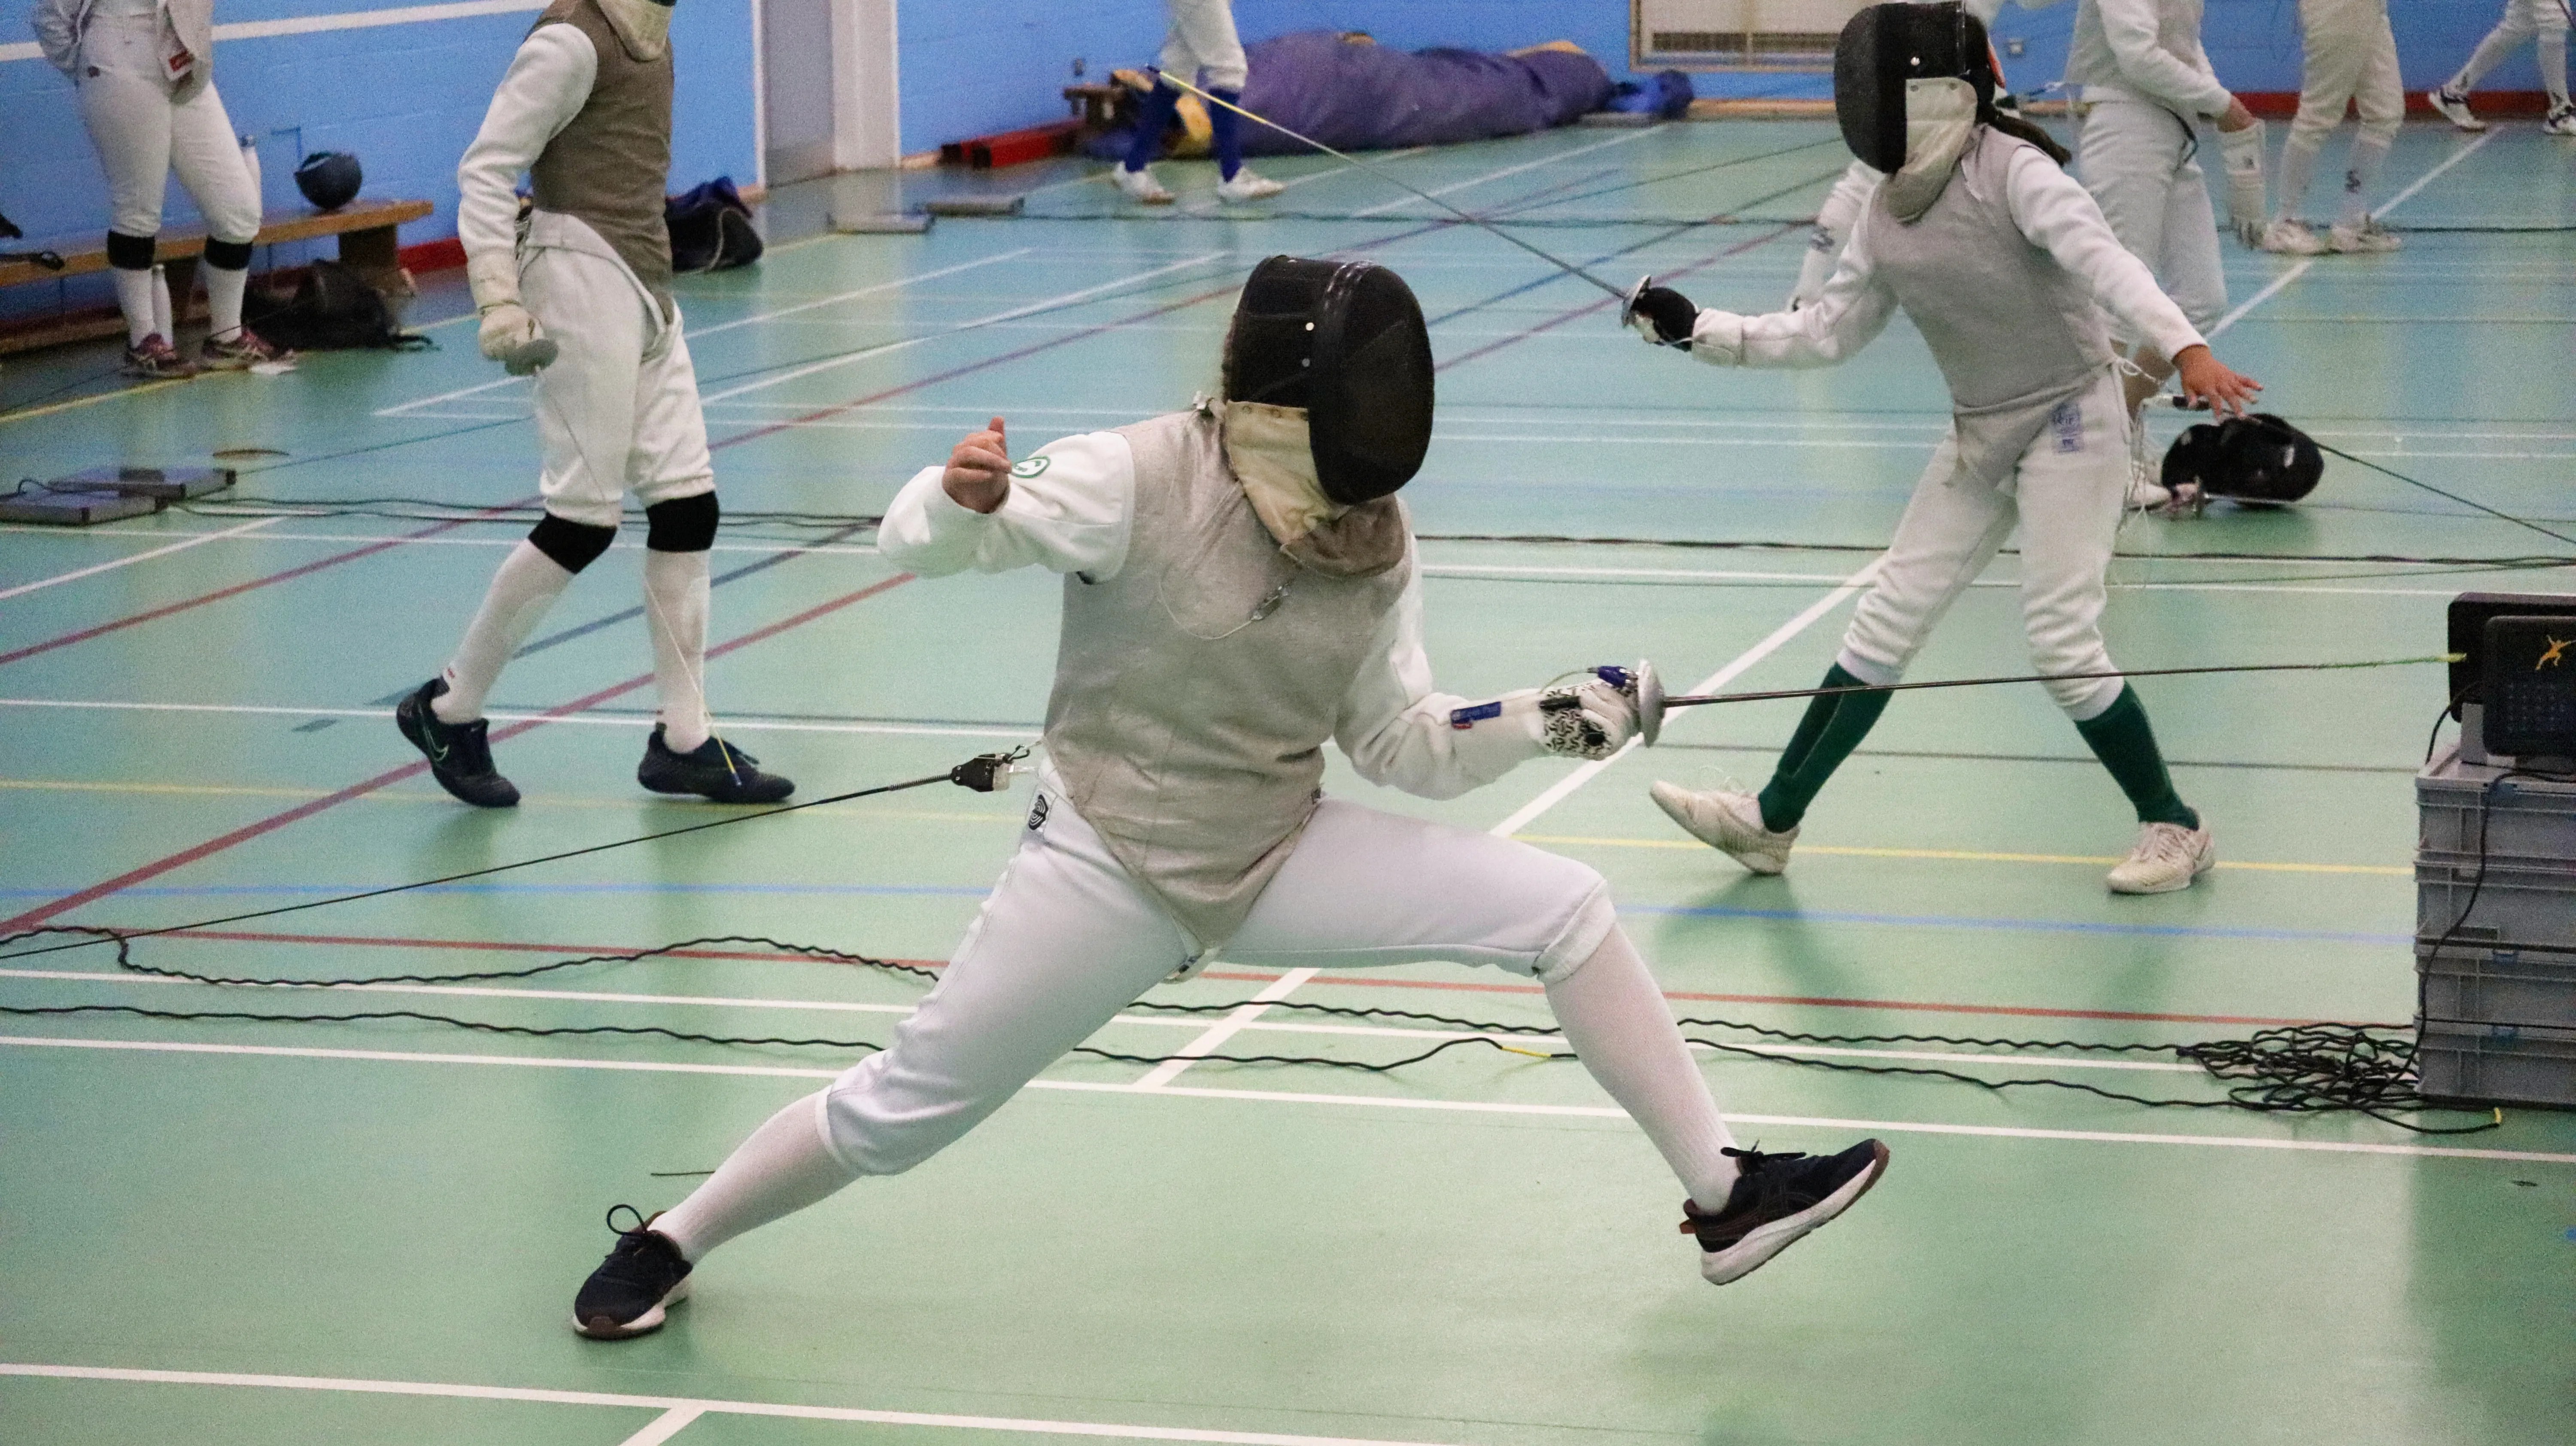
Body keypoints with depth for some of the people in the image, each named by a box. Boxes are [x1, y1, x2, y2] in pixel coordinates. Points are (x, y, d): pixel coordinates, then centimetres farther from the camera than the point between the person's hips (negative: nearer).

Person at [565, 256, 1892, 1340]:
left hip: (1276, 859, 4)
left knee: (1563, 909, -10)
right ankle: (672, 1243, 29)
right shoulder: (1138, 480, -22)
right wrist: (960, 495, -44)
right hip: (1108, 867, -4)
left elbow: (1401, 747, 2)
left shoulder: (1377, 544, -7)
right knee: (901, 1113, 3)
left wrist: (1544, 720, -14)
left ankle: (1723, 1197, -1)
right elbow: (914, 543, -20)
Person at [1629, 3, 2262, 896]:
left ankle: (2174, 829, 6)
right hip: (1980, 436, 7)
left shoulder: (2015, 172, -22)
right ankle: (1772, 821, 15)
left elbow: (2105, 261, -37)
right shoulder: (1887, 212, -1)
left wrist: (2186, 348, -53)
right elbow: (1828, 333, 7)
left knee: (2061, 643, -12)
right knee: (1885, 624, 8)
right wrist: (1701, 332, -1)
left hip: (2071, 422, -7)